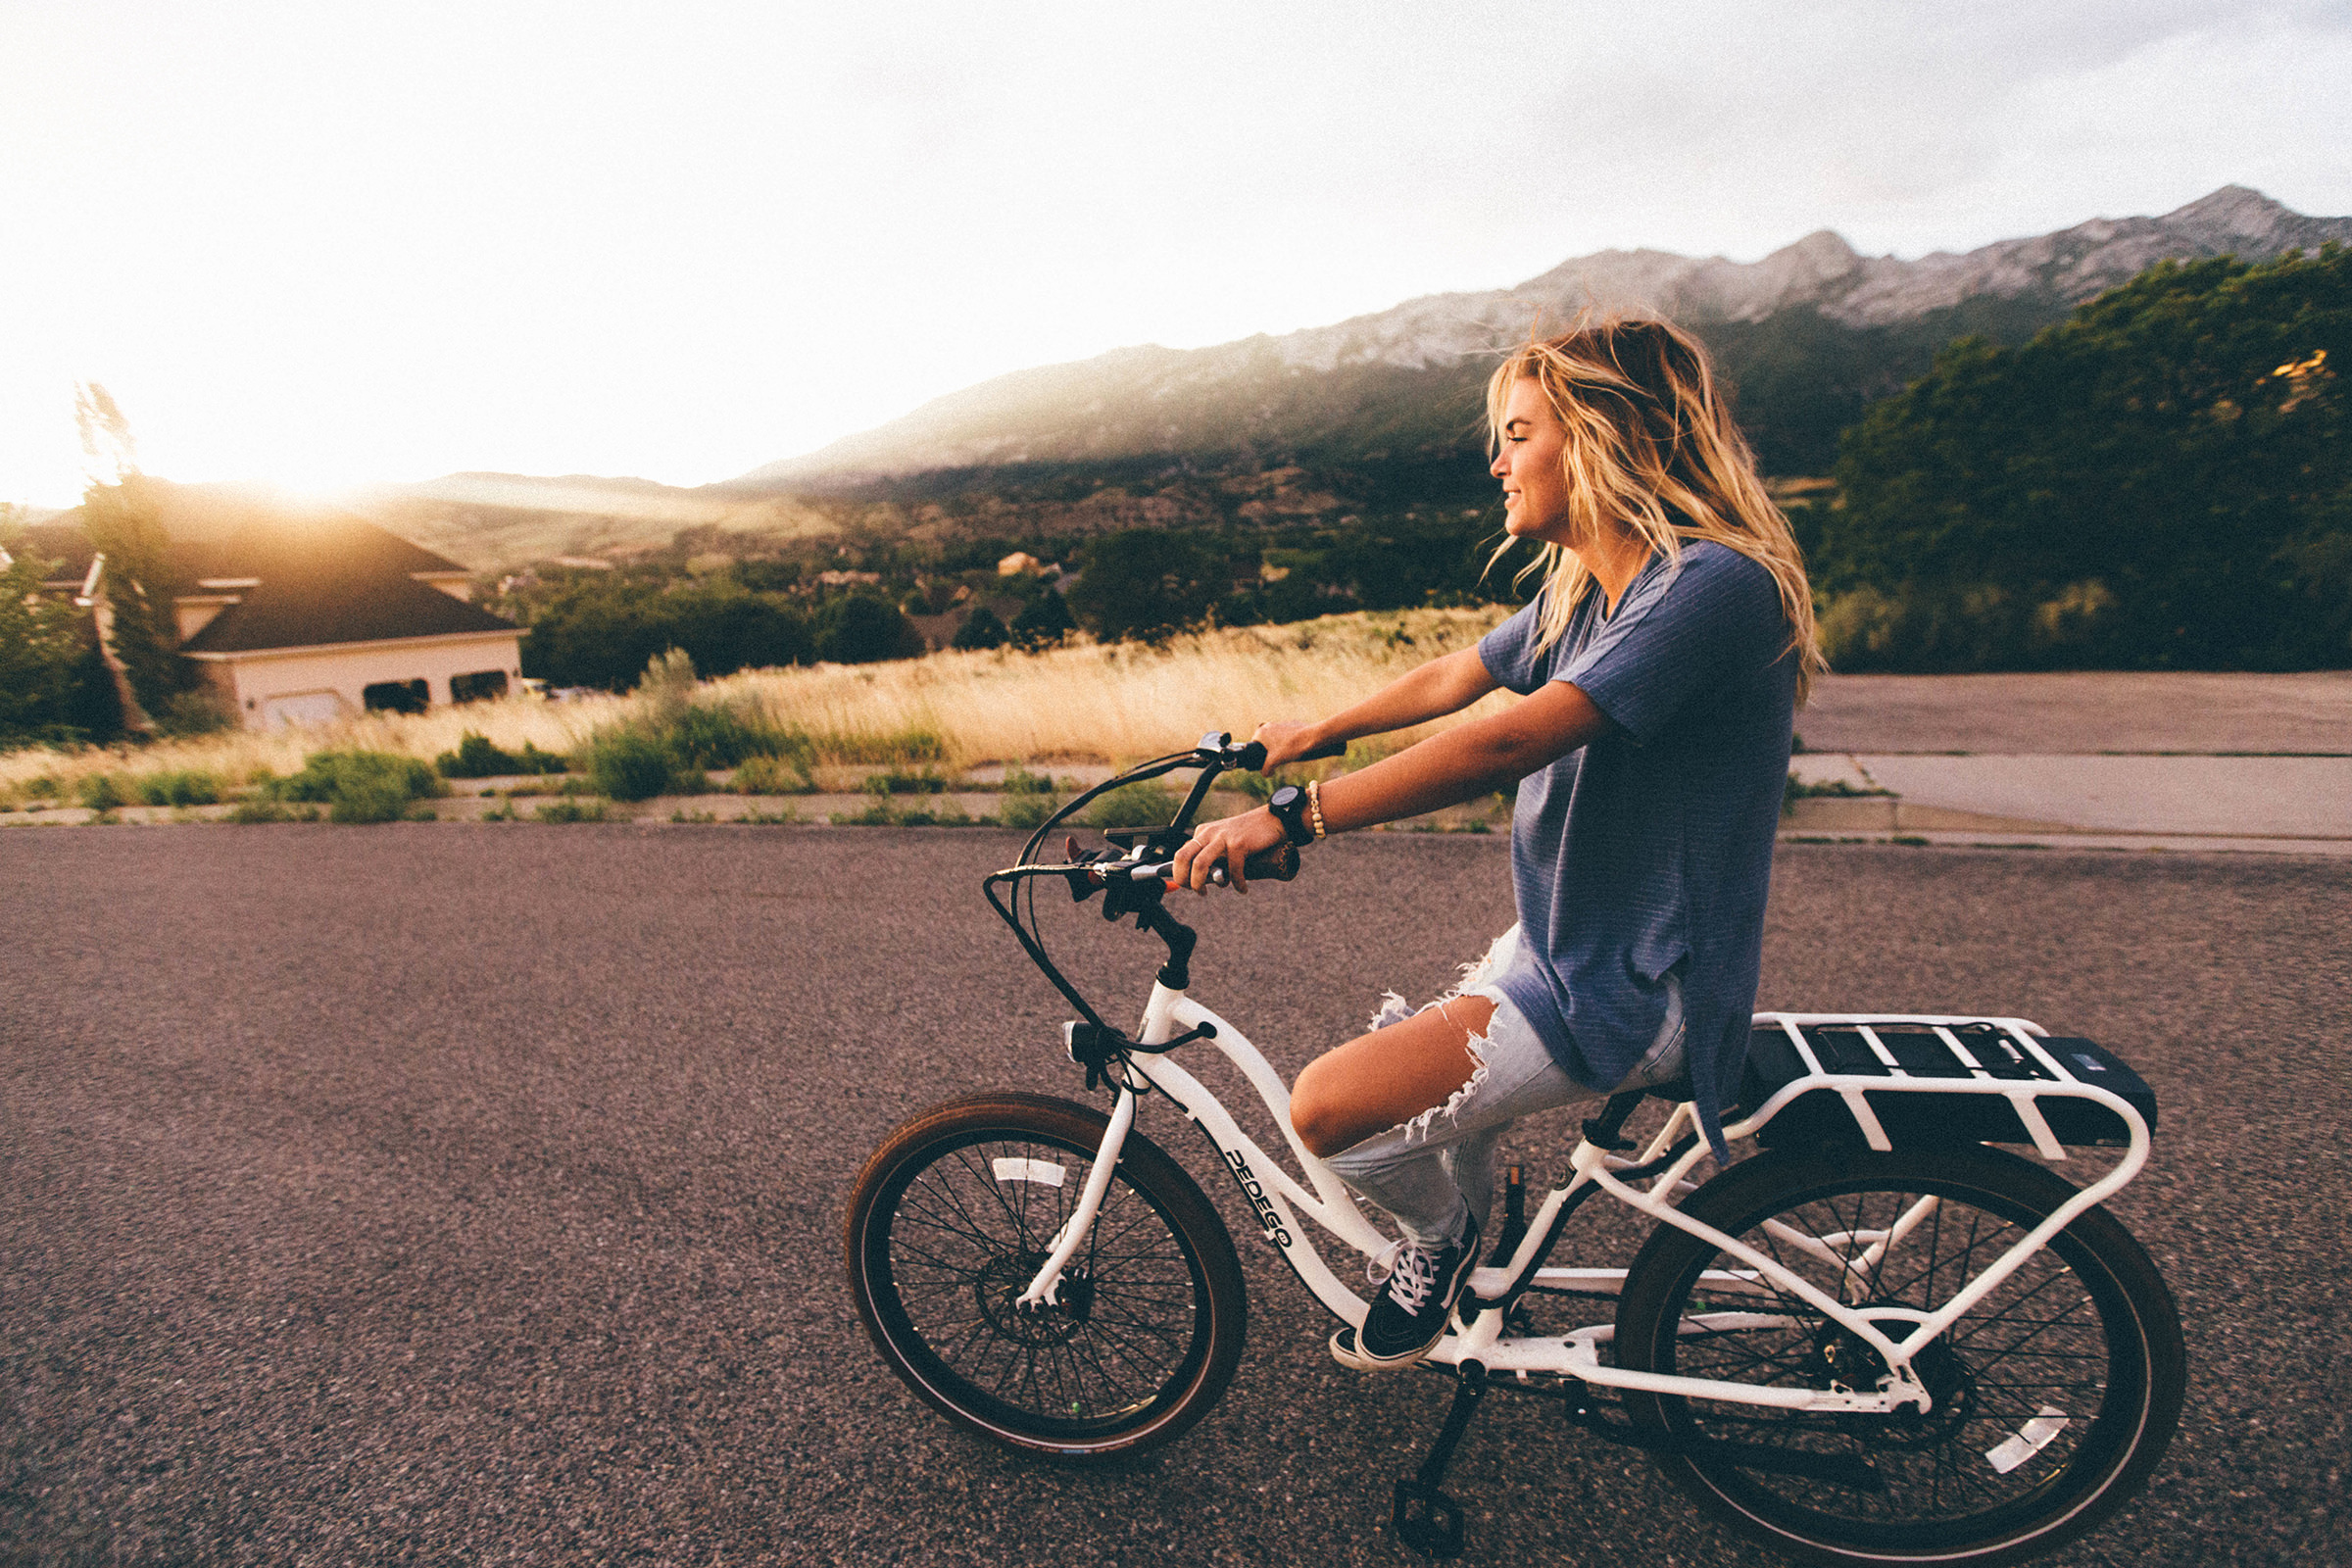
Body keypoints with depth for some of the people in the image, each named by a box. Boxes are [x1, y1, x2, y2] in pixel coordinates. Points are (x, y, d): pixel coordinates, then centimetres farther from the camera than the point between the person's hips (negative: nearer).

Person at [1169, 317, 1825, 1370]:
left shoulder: (1714, 584, -23)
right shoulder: (1580, 589, 7)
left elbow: (1508, 743, -34)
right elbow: (1451, 680, 21)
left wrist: (1294, 816, -35)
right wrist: (1318, 732, 31)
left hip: (1632, 989, -9)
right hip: (1558, 943, 9)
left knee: (1334, 1106, -18)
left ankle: (1441, 1238, 13)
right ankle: (1469, 1261, 46)